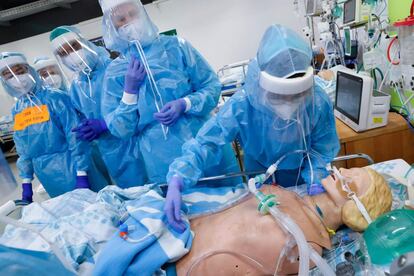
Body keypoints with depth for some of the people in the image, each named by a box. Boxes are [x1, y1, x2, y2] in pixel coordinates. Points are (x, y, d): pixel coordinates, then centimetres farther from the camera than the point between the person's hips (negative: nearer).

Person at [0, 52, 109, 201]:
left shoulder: (55, 98, -9)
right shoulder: (16, 110, 9)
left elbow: (76, 138, -13)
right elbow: (23, 150, 15)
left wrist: (82, 175, -16)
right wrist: (26, 183, 13)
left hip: (73, 170, -5)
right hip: (48, 178, 5)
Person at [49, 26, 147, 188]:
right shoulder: (75, 87, 11)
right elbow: (84, 121, 18)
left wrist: (105, 124, -21)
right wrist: (86, 130, -5)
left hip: (137, 143, -5)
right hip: (112, 156, 5)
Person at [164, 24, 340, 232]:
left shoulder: (319, 103, -31)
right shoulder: (242, 105, -35)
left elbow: (323, 148, -17)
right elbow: (206, 142, -38)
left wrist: (315, 180, -33)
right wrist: (176, 181, -50)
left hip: (300, 171, 1)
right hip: (259, 171, 0)